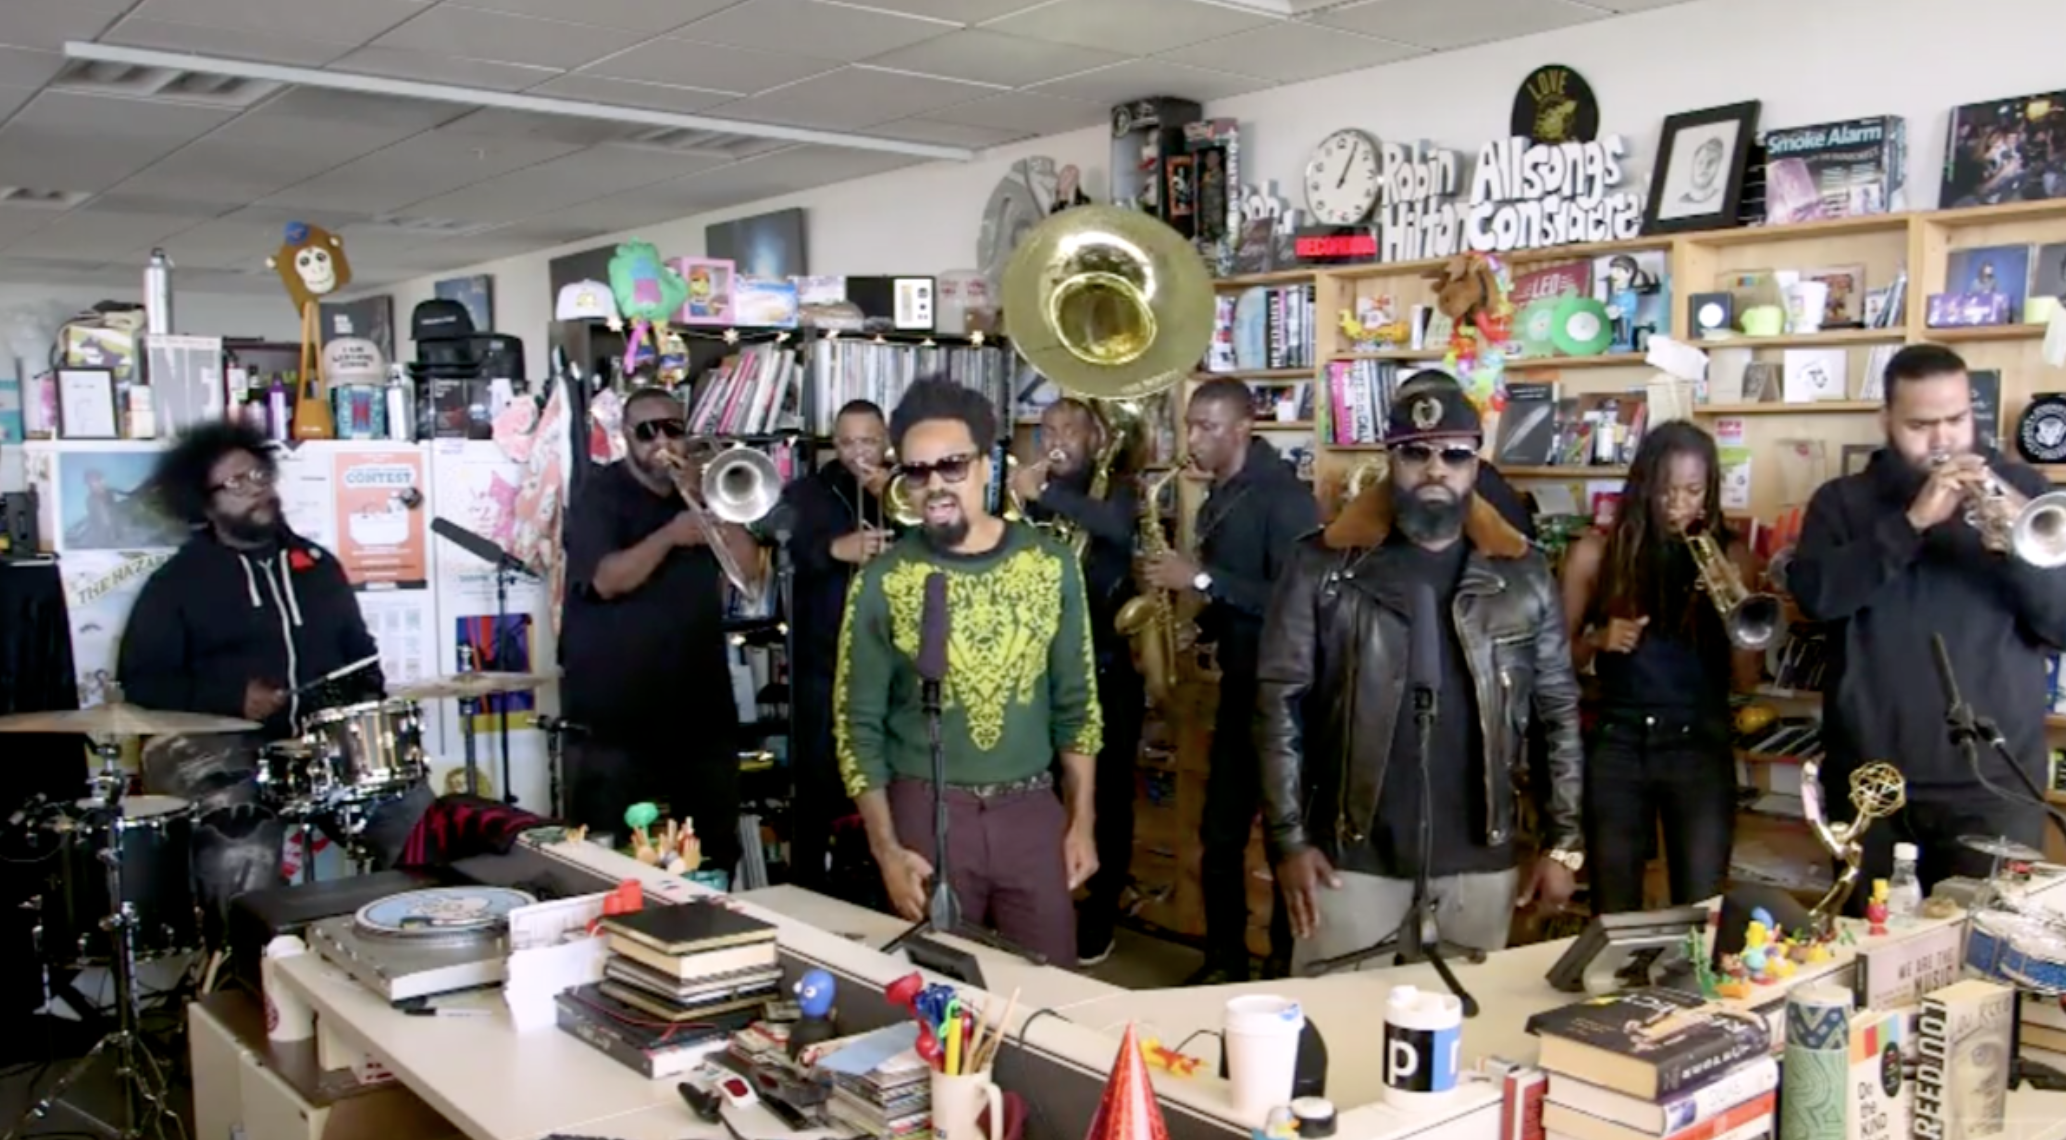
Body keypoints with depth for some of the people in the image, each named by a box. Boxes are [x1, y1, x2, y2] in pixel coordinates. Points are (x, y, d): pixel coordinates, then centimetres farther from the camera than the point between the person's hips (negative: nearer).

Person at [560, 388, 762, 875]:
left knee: (715, 848, 11)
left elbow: (748, 566, 2)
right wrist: (669, 535, -27)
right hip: (616, 709, -5)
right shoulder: (600, 495, -3)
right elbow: (606, 580, -17)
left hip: (701, 702, 5)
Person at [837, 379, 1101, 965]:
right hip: (927, 812, -1)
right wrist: (885, 847, -9)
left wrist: (1082, 820, 4)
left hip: (1031, 809, 2)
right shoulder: (882, 581, -6)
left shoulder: (1050, 563, -1)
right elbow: (859, 724, -3)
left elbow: (1076, 702, 5)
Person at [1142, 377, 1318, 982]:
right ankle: (1224, 961, 26)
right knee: (1220, 835, 14)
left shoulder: (1284, 497, -16)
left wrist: (1202, 580, -22)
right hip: (1239, 685, 9)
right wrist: (1198, 622, 3)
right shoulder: (1218, 500, 11)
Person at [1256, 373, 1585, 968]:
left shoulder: (1522, 575, 3)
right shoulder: (1324, 565, -4)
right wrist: (1288, 838, -8)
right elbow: (1280, 703, -4)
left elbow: (1560, 711, 7)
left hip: (1479, 857, 2)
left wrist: (1564, 841, 3)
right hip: (1351, 854, -2)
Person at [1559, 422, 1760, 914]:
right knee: (1613, 914, 4)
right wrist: (1596, 639, -15)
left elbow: (1745, 680, 0)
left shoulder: (1730, 556, 2)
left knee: (1702, 910, -3)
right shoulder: (1596, 552, -1)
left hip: (1701, 749, 0)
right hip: (1617, 749, 0)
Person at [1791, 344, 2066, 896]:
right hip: (1870, 778, 1)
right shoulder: (1843, 501, 6)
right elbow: (1814, 593, -13)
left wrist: (2017, 540, -20)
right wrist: (1912, 521, -21)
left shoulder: (2019, 490, 6)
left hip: (1993, 782, 0)